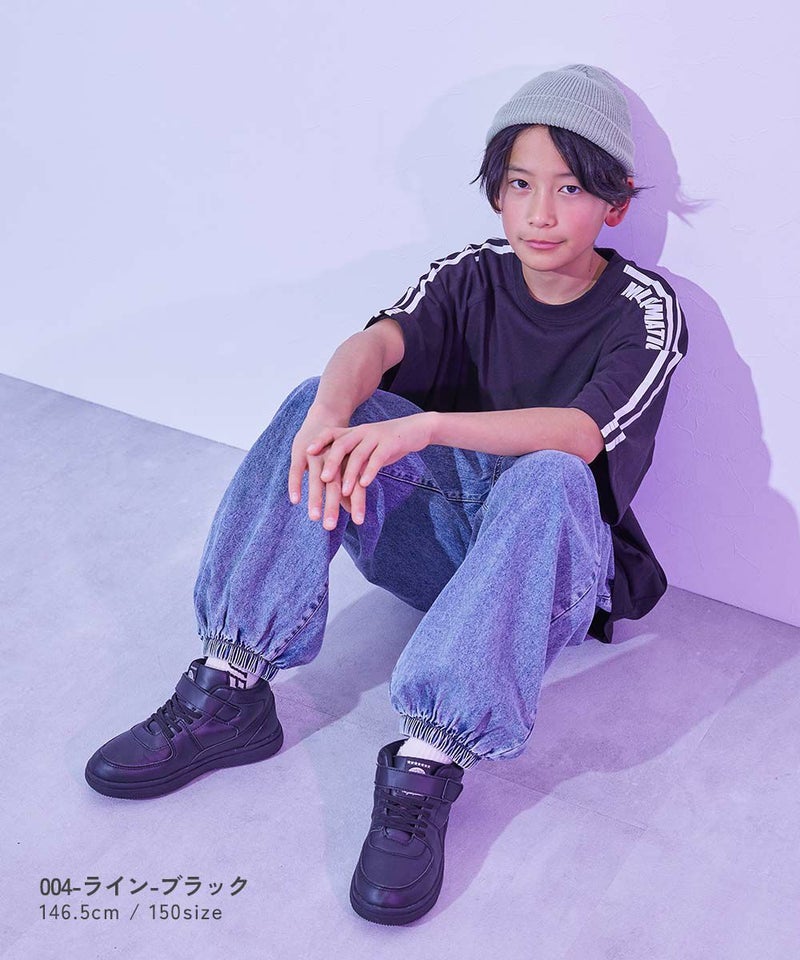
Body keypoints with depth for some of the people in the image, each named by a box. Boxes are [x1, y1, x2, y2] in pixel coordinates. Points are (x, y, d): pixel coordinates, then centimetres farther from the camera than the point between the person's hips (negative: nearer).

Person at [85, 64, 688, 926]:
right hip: (439, 534, 4)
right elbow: (376, 344, -20)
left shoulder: (645, 310, -9)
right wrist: (332, 417, -44)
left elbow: (581, 433, -29)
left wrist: (424, 427, -44)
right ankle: (230, 691, -25)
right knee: (320, 404, -19)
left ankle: (428, 766, -43)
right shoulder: (473, 275, 1)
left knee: (549, 476, -38)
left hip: (545, 564, -4)